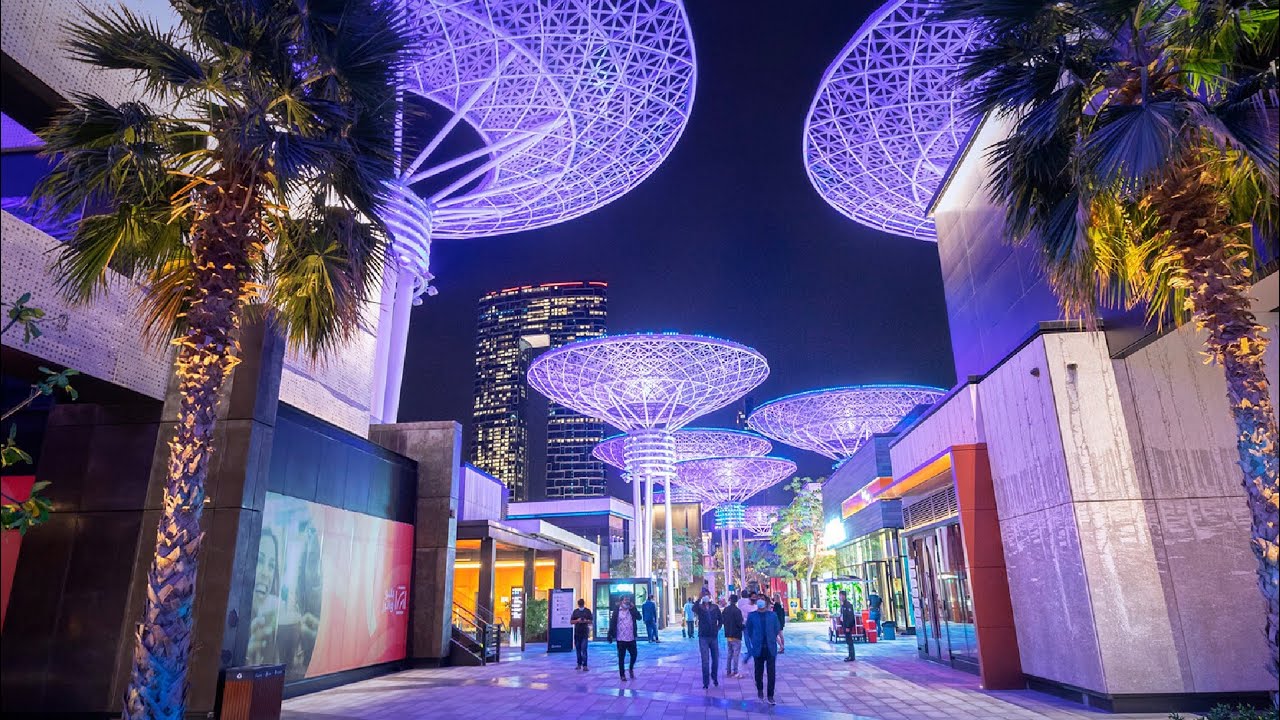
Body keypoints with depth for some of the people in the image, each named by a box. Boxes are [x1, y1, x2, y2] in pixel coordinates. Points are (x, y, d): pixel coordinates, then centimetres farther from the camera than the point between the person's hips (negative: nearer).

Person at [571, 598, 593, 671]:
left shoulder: (587, 611, 5)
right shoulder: (575, 611, 10)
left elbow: (591, 621, 5)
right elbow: (571, 622, 6)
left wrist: (586, 621, -16)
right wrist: (577, 620, -12)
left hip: (584, 633, -3)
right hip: (577, 633, 3)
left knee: (584, 649, -11)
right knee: (578, 649, 6)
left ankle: (584, 665, -12)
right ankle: (579, 664, 16)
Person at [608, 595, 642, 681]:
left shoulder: (632, 609, 4)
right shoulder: (616, 610, -3)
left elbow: (639, 617, -9)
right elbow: (612, 622, -4)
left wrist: (633, 608, -14)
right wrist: (610, 635, -7)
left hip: (631, 637, 2)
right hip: (621, 638, -2)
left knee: (634, 654, 6)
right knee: (621, 657, 6)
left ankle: (631, 669, 33)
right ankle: (622, 674, 19)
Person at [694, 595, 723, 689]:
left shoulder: (715, 607, 1)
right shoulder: (700, 607, -7)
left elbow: (720, 619, 13)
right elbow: (694, 609, -32)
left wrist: (718, 628, -3)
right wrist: (699, 598, -41)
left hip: (714, 636, 3)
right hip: (703, 637, -2)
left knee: (715, 659, 12)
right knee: (705, 661, -2)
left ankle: (714, 678, 33)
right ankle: (705, 682, 7)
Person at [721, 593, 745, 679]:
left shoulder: (725, 609, 3)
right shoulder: (737, 610, -17)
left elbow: (722, 621, 8)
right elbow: (739, 623, -19)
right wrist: (744, 624, 1)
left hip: (728, 635, 6)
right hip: (736, 635, -6)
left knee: (729, 654, 15)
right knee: (736, 654, -1)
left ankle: (728, 671, 18)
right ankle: (735, 672, -1)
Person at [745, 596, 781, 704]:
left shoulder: (773, 615, 3)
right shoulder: (752, 616, 0)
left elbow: (776, 630, 8)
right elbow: (749, 631, 4)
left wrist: (771, 640, 4)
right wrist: (751, 645, 1)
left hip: (770, 648, 0)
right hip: (758, 648, 0)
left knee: (772, 673, -4)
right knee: (759, 671, 11)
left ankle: (770, 696, 5)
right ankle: (760, 690, 35)